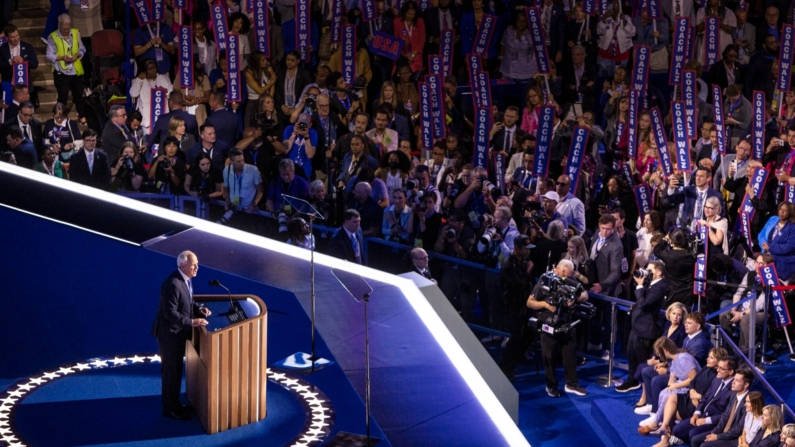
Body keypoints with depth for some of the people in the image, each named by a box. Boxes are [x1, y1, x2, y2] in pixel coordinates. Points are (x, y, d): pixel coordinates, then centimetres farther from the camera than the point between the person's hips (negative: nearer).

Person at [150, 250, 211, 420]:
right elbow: (170, 313, -29)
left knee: (176, 369, 19)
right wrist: (191, 322, -29)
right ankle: (170, 408, 15)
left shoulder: (185, 279, 3)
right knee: (171, 370, 3)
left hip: (178, 330, 10)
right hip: (170, 332, -10)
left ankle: (173, 403, 32)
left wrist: (199, 309, -2)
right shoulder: (173, 284, -28)